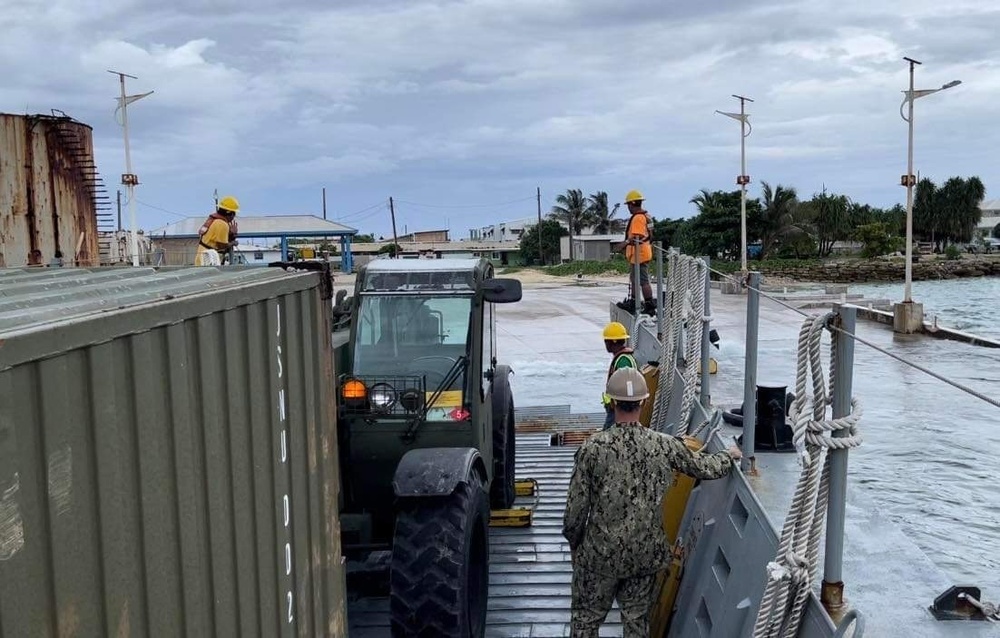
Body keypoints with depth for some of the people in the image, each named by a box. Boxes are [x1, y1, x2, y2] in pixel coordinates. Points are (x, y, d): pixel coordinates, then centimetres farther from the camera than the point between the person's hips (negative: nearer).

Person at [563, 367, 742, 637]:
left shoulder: (593, 448, -18)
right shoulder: (665, 446, -11)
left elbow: (576, 505, -12)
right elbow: (706, 468, 5)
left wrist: (574, 542, 6)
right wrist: (729, 455, 27)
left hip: (600, 554, -2)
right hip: (646, 554, 3)